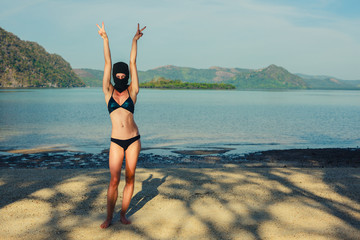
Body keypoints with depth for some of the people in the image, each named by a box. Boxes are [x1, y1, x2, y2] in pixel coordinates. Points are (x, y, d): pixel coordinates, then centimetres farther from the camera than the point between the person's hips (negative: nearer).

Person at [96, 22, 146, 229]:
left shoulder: (132, 92, 4)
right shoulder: (109, 92, 5)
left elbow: (133, 63, 3)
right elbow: (108, 63, 3)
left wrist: (135, 40, 3)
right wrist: (105, 39, 8)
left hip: (134, 140, 1)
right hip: (116, 142, 0)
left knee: (130, 178, 6)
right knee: (114, 180, -1)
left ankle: (123, 213, 20)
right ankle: (109, 216, 12)